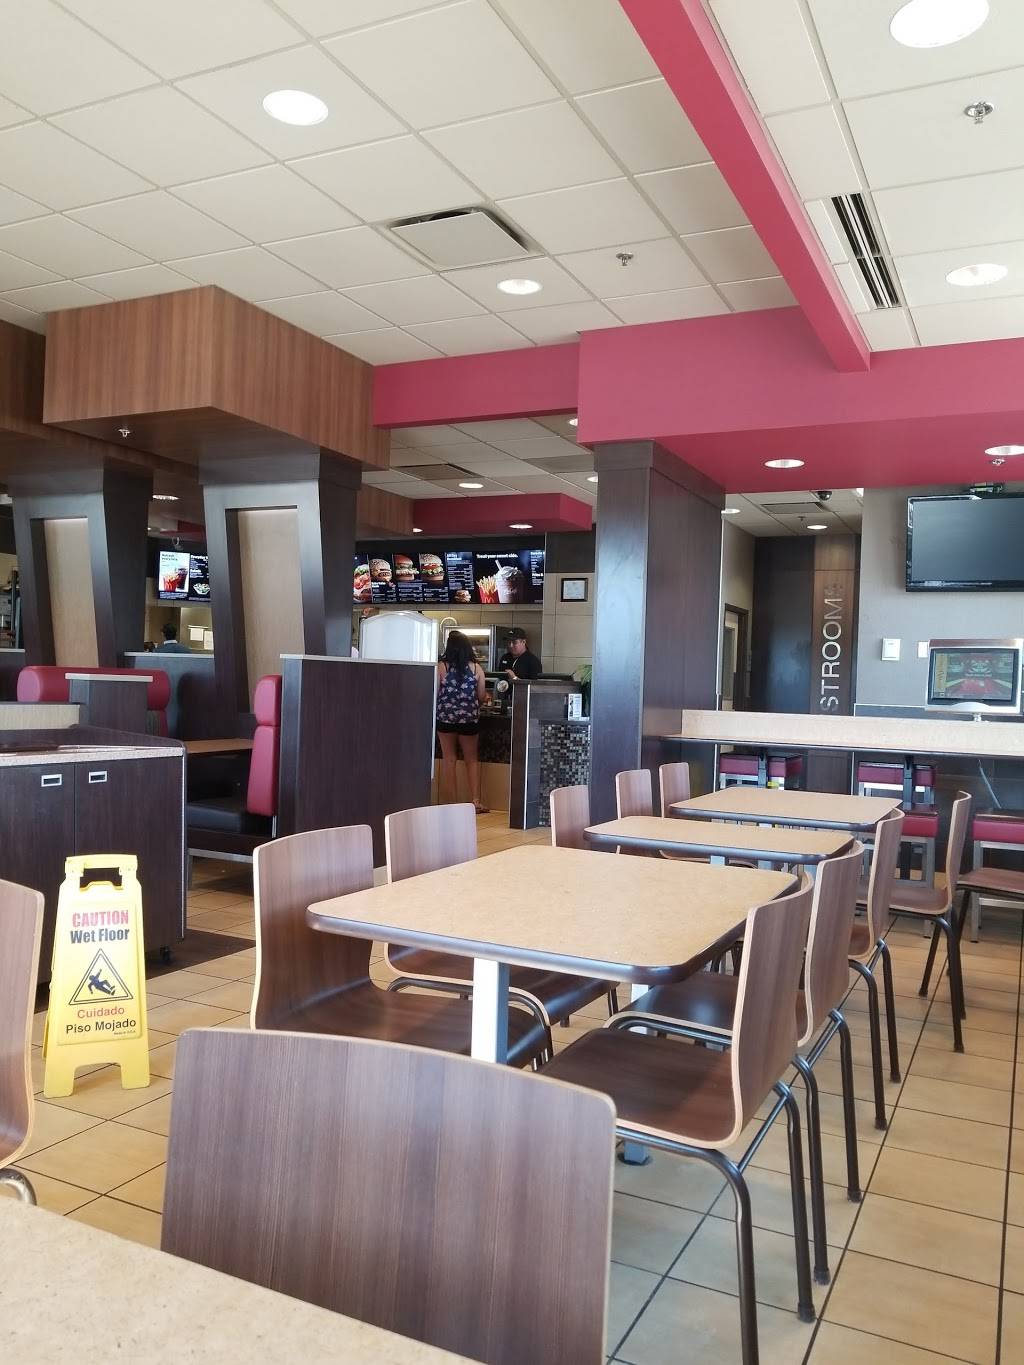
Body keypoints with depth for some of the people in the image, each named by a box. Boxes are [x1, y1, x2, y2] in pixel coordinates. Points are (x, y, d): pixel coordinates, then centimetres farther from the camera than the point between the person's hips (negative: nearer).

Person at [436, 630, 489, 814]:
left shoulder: (441, 667, -8)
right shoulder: (476, 668, -4)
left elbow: (434, 693, -5)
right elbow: (482, 697, 1)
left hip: (445, 718, -1)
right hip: (469, 718, 1)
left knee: (449, 759, 9)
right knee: (472, 759, 13)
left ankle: (449, 803, 11)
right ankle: (475, 800, 7)